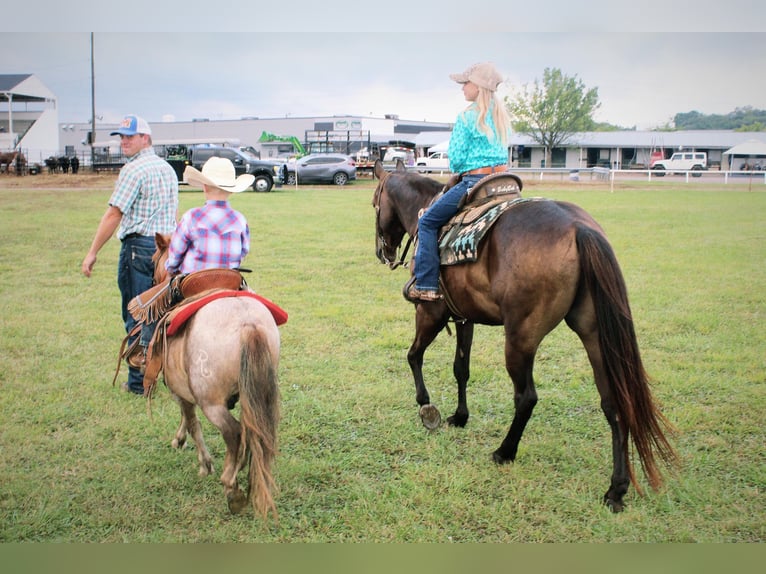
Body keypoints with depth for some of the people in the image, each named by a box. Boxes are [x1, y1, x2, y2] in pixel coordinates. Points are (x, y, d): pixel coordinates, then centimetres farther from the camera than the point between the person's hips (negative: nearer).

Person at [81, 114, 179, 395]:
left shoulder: (133, 169, -12)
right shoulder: (167, 168, 15)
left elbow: (114, 214, -14)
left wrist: (93, 252, -10)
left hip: (139, 247, -8)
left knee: (136, 317, -1)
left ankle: (139, 381, 3)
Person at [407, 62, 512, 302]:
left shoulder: (467, 116, -10)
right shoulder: (502, 116, 13)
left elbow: (455, 158, -10)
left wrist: (458, 170, 12)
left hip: (474, 182, -8)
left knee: (428, 222, 1)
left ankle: (426, 284, -5)